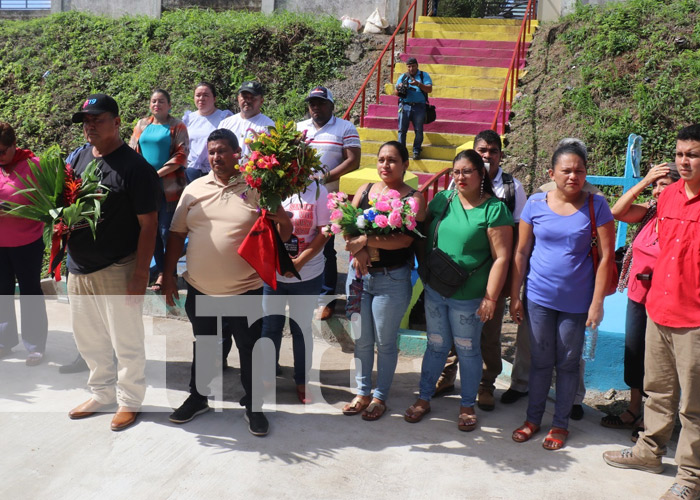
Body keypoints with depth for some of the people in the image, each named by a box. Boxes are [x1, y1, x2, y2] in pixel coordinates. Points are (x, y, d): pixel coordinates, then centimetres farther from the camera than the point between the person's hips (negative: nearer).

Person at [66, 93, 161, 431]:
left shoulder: (135, 167, -13)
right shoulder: (78, 159, 8)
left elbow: (148, 224, -14)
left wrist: (140, 275, -17)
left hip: (117, 271, -7)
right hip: (79, 267, 7)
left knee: (126, 341, 6)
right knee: (89, 340, 19)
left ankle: (129, 401, 24)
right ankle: (102, 394, 38)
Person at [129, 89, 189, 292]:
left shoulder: (177, 126, 1)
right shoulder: (142, 125, 14)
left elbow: (181, 156, -8)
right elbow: (132, 152, 14)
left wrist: (158, 173, -14)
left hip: (169, 186, -4)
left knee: (166, 231, -5)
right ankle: (160, 272, 15)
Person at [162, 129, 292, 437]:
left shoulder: (257, 188, -4)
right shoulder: (194, 189, 5)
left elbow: (284, 229, 0)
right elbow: (176, 235, 8)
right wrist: (169, 276, 6)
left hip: (246, 289, -3)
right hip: (200, 289, 3)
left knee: (250, 348, 10)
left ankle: (252, 405, 28)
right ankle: (198, 398, 39)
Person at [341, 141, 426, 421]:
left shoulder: (413, 198, -6)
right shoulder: (364, 190, 7)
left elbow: (406, 239, -18)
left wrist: (365, 241, -24)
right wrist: (359, 251, -17)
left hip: (392, 279, -4)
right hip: (359, 273, 4)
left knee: (385, 342, 8)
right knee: (361, 339, 13)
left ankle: (380, 397, 25)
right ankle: (362, 392, 29)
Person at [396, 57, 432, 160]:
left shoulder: (424, 75, 9)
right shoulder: (403, 77, 16)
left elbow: (429, 89, -2)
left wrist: (418, 84, -17)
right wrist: (399, 88, -9)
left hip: (419, 106, -1)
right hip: (405, 105, 2)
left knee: (419, 130, -2)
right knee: (402, 129, -4)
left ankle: (416, 152, 7)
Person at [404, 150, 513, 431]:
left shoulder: (494, 209, -11)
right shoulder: (442, 200, 4)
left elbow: (501, 257, -13)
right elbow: (423, 236, 10)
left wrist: (490, 297, -17)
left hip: (469, 297, -4)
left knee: (467, 350, 10)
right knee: (436, 346, 16)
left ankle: (468, 406, 27)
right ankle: (424, 399, 30)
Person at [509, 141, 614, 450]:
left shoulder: (596, 206, -7)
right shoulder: (536, 204, -3)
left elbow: (606, 257, -6)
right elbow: (521, 253, 2)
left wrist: (597, 303, -10)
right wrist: (514, 296, 2)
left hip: (576, 301, -1)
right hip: (539, 297, 1)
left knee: (568, 364, 11)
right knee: (540, 361, 12)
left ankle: (560, 424, 27)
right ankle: (533, 418, 29)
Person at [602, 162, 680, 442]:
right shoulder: (650, 211, 2)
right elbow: (617, 212, -10)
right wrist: (643, 182, -13)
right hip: (637, 297, 6)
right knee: (633, 353, 16)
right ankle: (633, 412, 34)